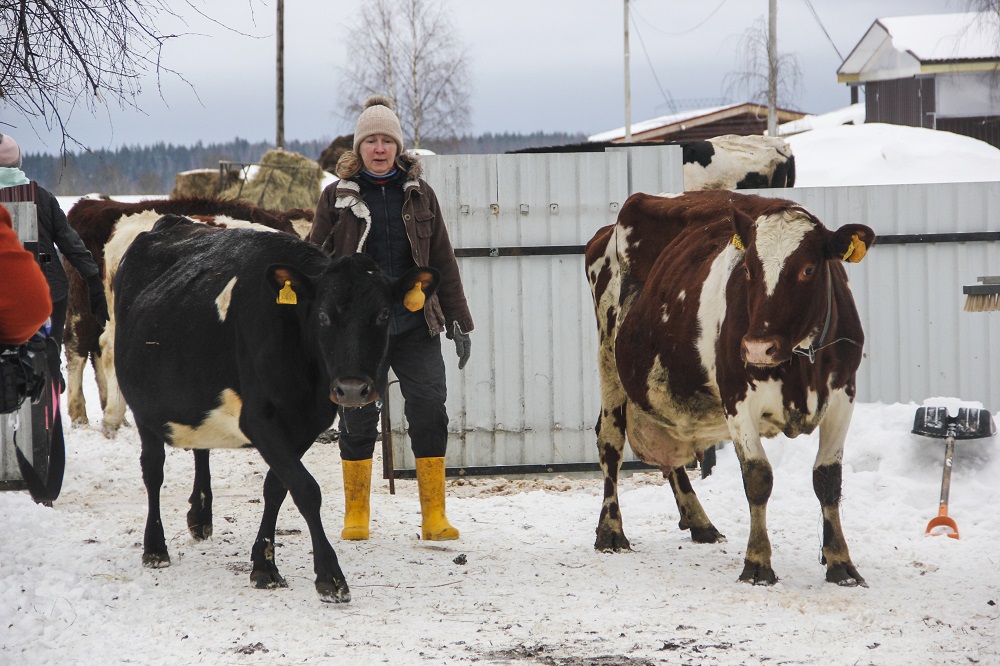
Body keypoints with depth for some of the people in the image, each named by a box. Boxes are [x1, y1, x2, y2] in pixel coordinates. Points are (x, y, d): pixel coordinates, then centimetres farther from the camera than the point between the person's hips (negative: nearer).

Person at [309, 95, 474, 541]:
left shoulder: (419, 195, 10)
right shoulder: (337, 197, 5)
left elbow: (443, 262, 13)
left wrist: (458, 322, 9)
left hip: (415, 326, 1)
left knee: (430, 411, -8)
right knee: (358, 418, 1)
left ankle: (434, 517, -3)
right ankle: (356, 516, 14)